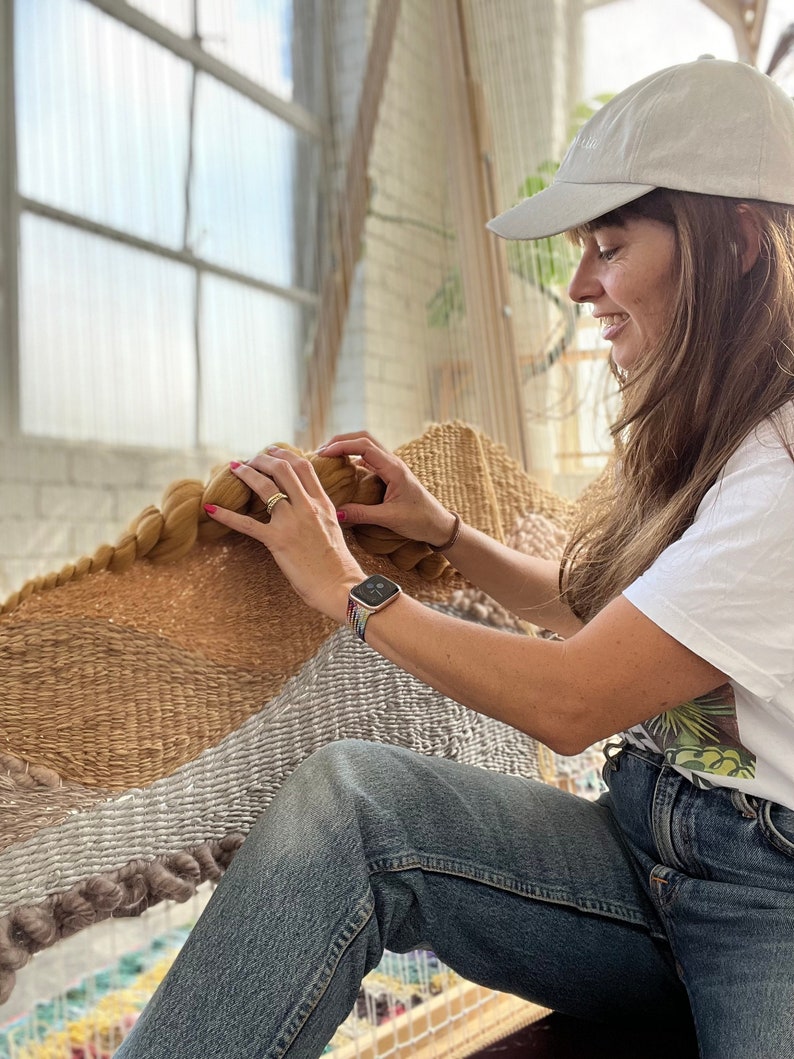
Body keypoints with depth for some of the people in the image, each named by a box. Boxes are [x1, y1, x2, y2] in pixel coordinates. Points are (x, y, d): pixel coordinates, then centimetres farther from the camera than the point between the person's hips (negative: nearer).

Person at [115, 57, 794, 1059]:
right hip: (646, 845, 6)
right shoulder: (702, 439, 9)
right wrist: (445, 535, 6)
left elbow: (569, 702, -19)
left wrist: (349, 590, -8)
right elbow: (599, 610, 19)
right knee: (348, 789, -18)